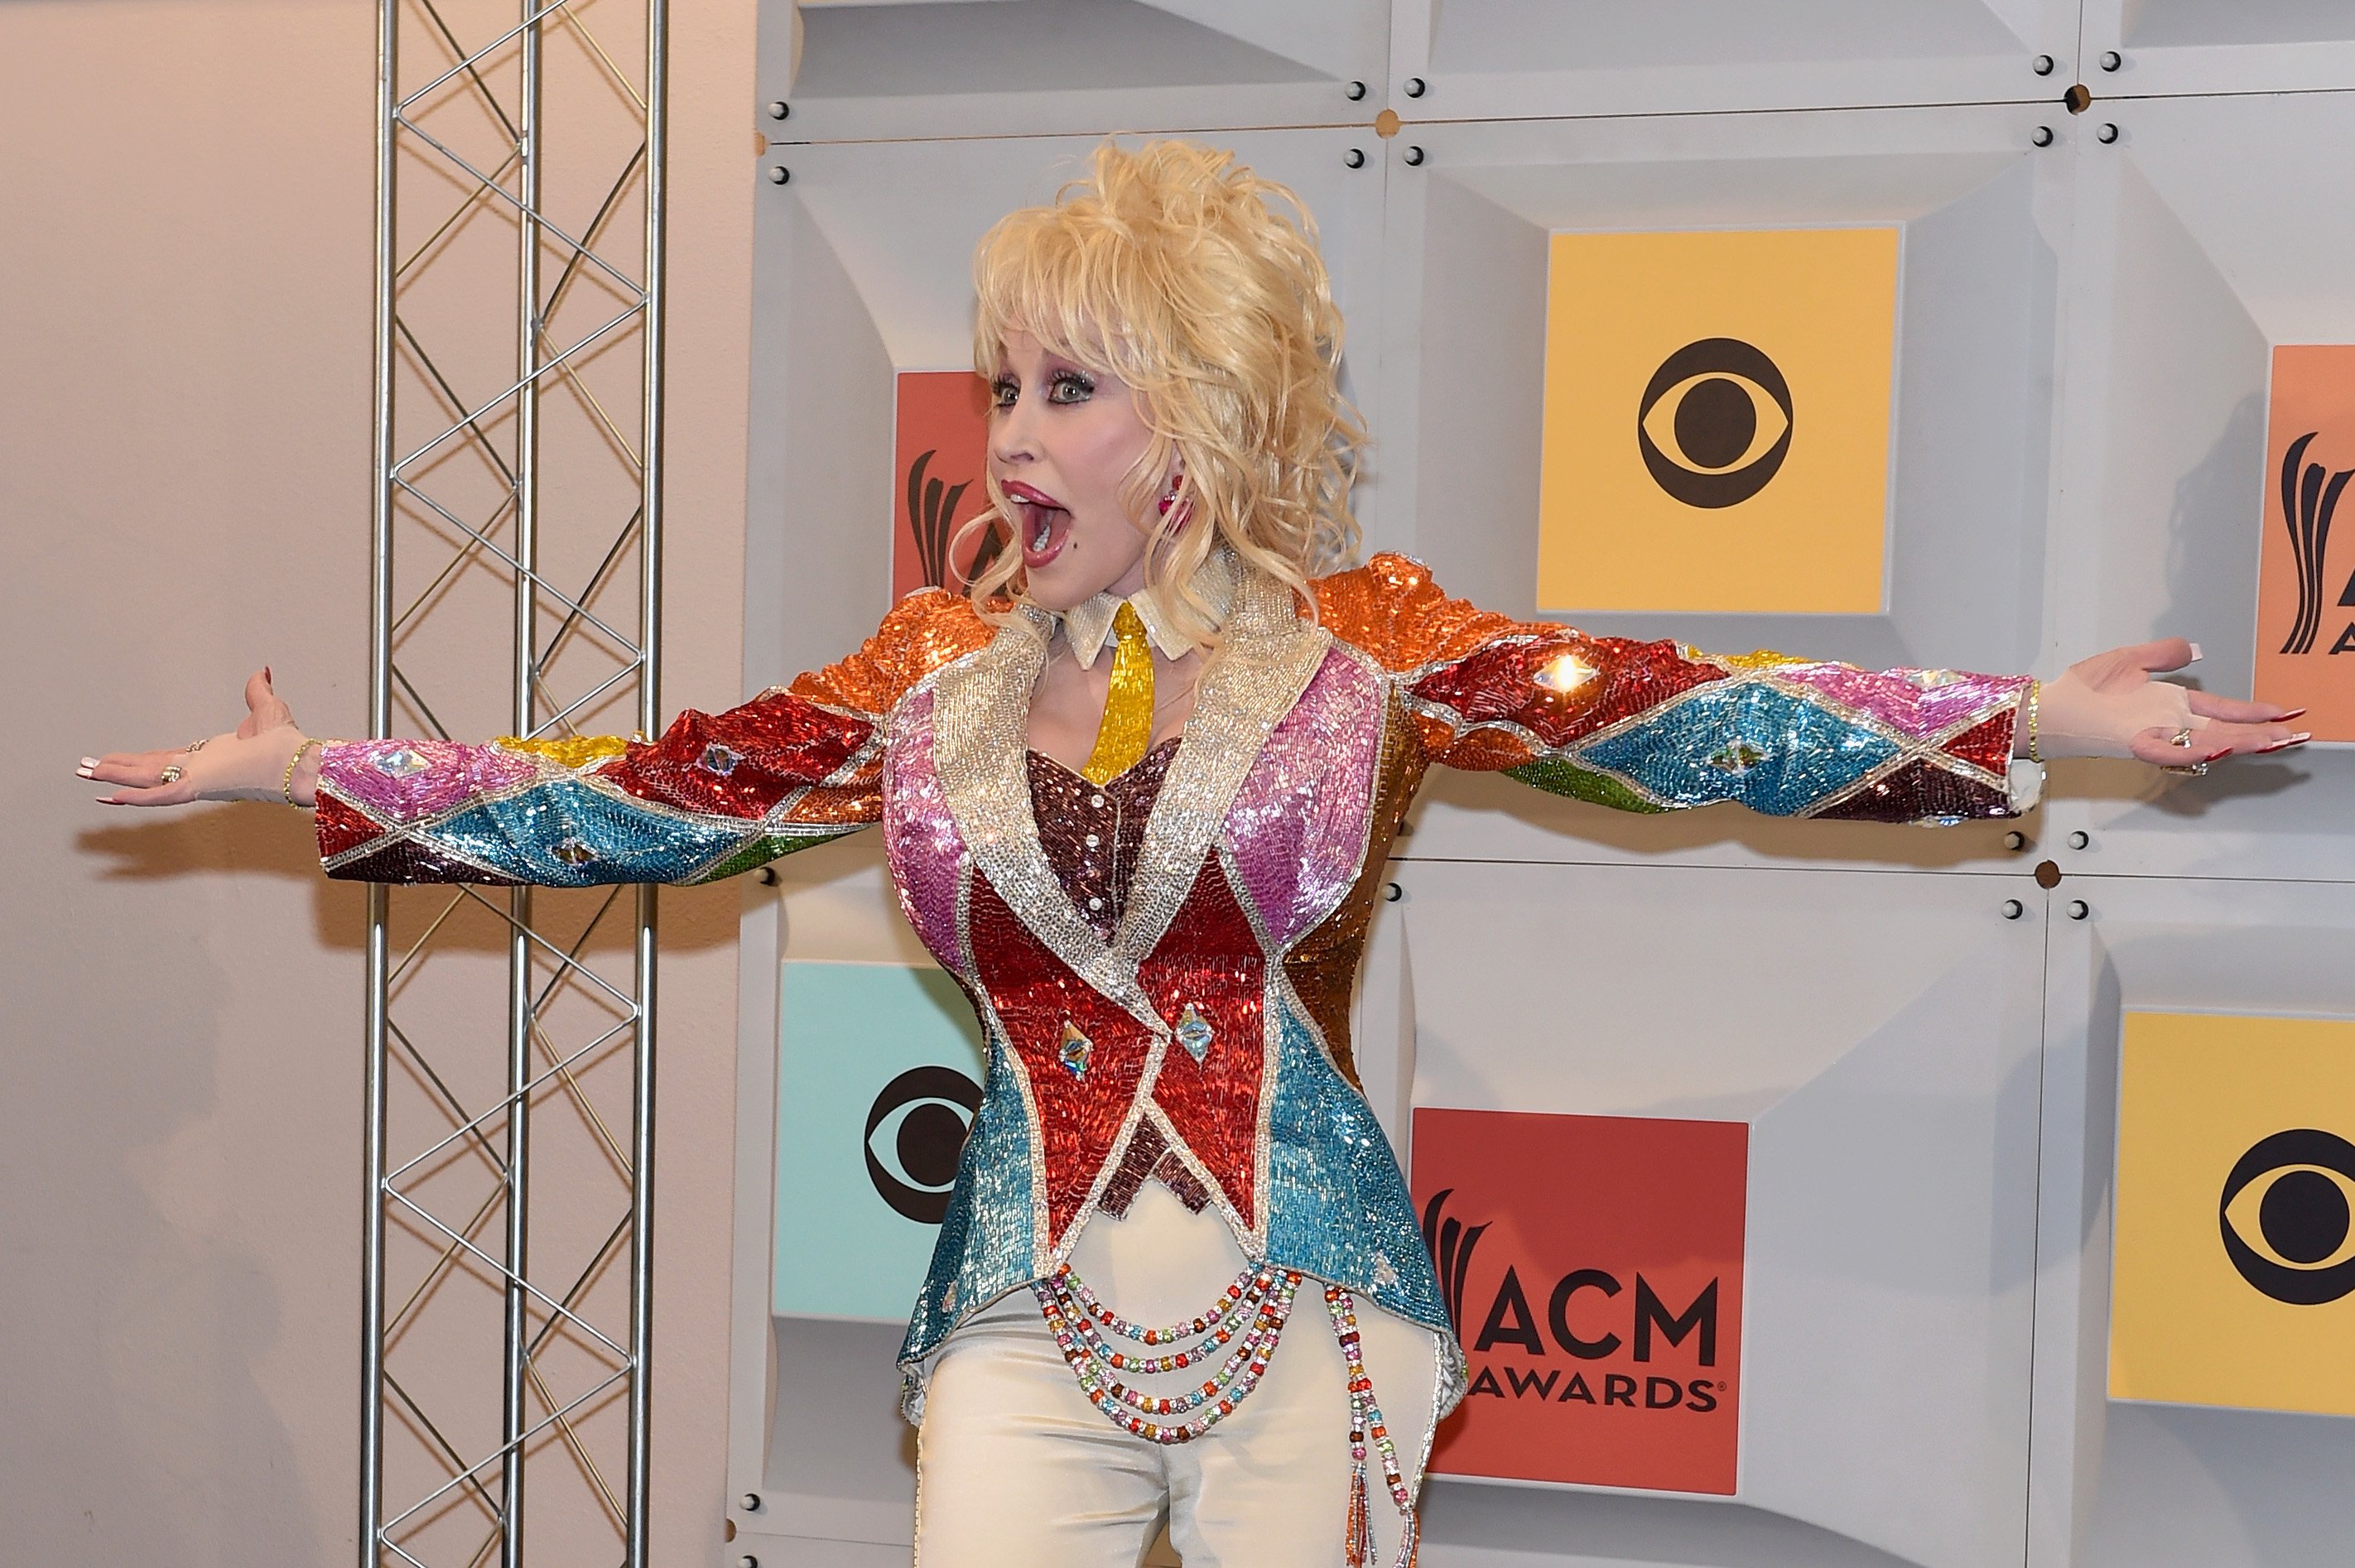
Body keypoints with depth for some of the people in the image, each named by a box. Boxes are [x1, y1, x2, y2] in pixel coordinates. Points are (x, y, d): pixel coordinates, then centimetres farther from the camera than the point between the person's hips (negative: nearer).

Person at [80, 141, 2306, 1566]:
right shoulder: (931, 673, 5)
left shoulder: (1355, 638, -1)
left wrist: (2035, 720, -16)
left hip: (1307, 1315, -1)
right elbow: (632, 798, 8)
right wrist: (305, 775, 6)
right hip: (1029, 1328, 2)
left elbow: (1679, 717, -8)